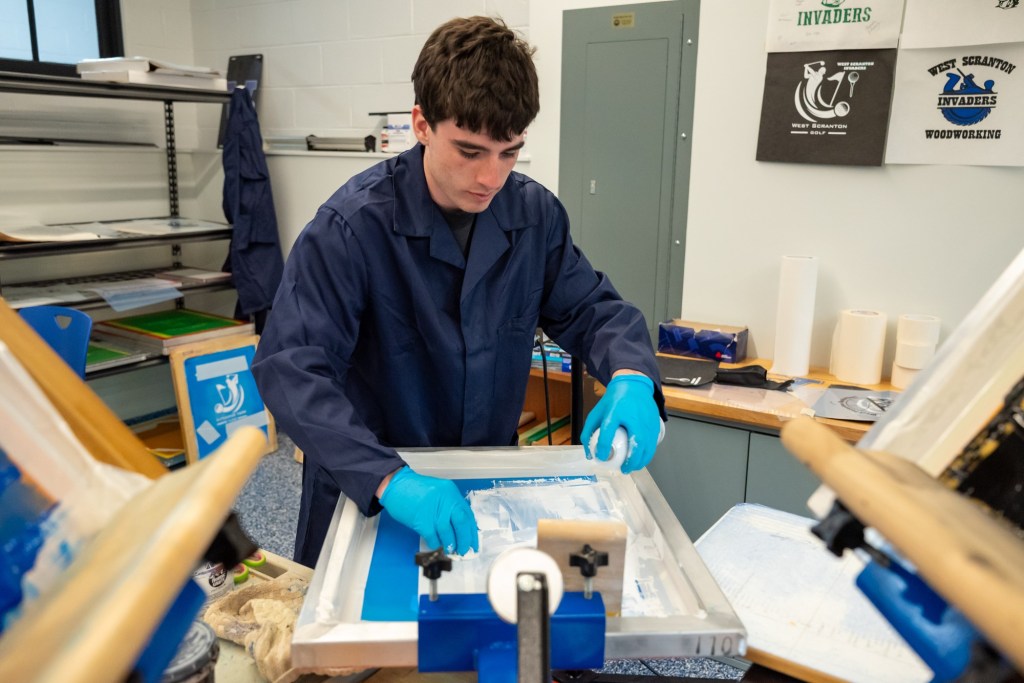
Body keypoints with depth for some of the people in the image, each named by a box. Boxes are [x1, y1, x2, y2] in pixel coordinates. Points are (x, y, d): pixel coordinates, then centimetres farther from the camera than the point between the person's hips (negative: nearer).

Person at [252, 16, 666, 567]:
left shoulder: (536, 214, -9)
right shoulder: (353, 225, -24)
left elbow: (590, 309, -1)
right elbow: (289, 370, -29)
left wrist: (630, 378, -24)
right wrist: (388, 477, -43)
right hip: (368, 497, -4)